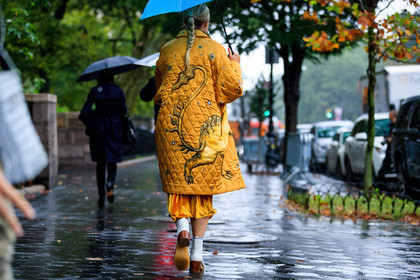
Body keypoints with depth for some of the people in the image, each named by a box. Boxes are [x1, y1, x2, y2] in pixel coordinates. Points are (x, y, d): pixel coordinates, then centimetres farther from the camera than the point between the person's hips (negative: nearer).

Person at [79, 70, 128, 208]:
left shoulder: (95, 91, -2)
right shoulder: (118, 91, 0)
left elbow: (85, 111, -8)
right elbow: (123, 111, -4)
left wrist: (89, 125, 6)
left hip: (98, 129, 0)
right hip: (114, 129, 0)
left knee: (100, 163, 10)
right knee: (112, 161, 8)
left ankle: (101, 196, 8)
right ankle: (110, 184, -22)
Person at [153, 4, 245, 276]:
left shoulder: (167, 50, 6)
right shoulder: (214, 50, -4)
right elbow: (231, 89, -7)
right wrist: (235, 65, 9)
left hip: (171, 125, 2)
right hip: (206, 127, -2)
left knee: (178, 183, 11)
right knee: (203, 185, 6)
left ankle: (182, 229, -19)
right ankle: (197, 256, 3)